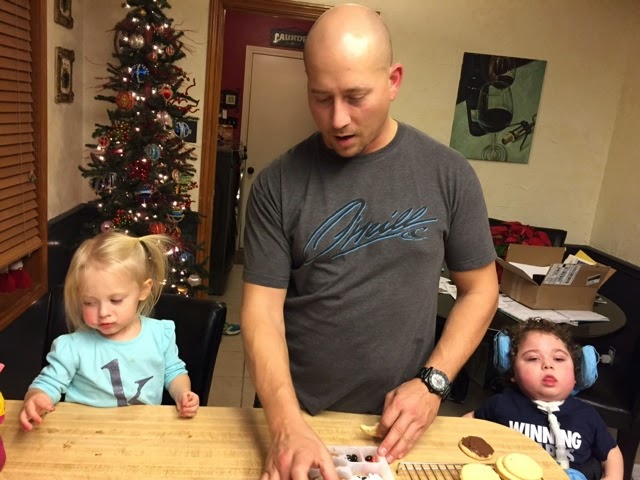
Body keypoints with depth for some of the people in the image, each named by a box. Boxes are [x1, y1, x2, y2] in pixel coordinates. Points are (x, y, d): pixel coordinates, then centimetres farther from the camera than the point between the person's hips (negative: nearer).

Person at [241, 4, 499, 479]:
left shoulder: (448, 174, -8)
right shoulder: (278, 184, -11)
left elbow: (480, 288, 0)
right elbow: (262, 308, -11)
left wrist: (433, 381, -11)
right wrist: (287, 424, -23)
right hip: (296, 410, 0)